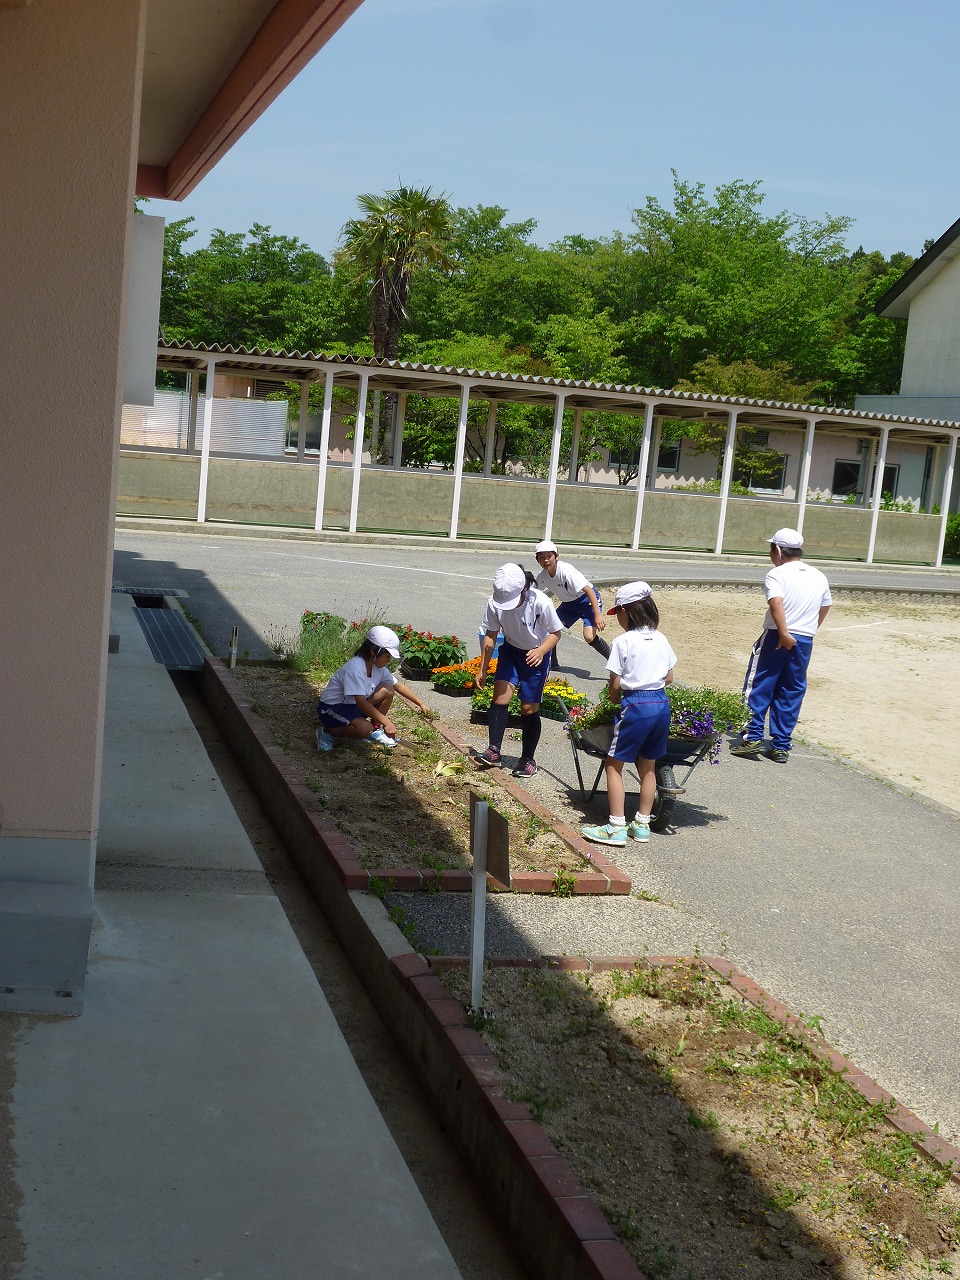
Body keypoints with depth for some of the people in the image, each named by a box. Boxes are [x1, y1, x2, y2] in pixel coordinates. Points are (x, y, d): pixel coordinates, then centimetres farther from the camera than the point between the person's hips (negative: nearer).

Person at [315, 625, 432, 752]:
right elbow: (361, 703, -34)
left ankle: (374, 731, 6)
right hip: (331, 708, -9)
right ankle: (327, 733, -10)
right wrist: (386, 722, -34)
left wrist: (421, 704, 7)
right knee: (365, 729, -34)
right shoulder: (355, 668, -29)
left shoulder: (378, 668, -2)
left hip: (354, 705, 9)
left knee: (388, 689, -5)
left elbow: (398, 686, 10)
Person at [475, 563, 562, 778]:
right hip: (511, 650, 3)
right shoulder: (495, 603, -20)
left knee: (529, 708, 0)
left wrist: (541, 650, -33)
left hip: (536, 655, -3)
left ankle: (528, 760, 16)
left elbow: (555, 632, -14)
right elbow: (490, 636, -5)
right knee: (500, 694, -17)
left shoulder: (540, 602, -30)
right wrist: (482, 670, -1)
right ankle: (494, 751, -12)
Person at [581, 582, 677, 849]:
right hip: (662, 704, 7)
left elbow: (615, 684, -8)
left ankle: (617, 827, 3)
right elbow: (669, 678, 14)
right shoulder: (661, 640, 8)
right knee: (648, 766, 18)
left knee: (613, 764, 4)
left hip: (635, 706, -7)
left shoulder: (623, 642, -10)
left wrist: (612, 700, 10)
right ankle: (642, 824, 23)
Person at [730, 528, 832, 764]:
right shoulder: (819, 577, 11)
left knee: (758, 687, 6)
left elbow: (776, 603, -25)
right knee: (791, 693, 11)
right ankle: (781, 746, 12)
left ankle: (753, 737, 0)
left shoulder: (777, 574, -9)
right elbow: (825, 607, 21)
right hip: (805, 641, 5)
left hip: (776, 638, -5)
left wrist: (784, 634, -26)